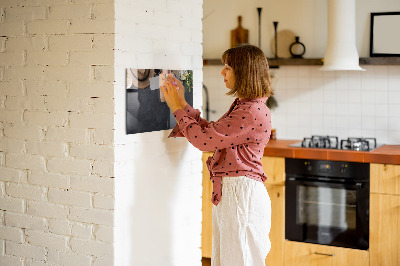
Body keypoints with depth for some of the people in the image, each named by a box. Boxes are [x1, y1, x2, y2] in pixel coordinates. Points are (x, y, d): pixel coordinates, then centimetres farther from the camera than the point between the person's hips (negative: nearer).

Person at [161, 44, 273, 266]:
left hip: (242, 193, -10)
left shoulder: (253, 112, -20)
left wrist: (177, 108, -7)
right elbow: (210, 132, 16)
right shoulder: (242, 106, 13)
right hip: (228, 192, 10)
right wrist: (182, 104, 14)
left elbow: (204, 139, -19)